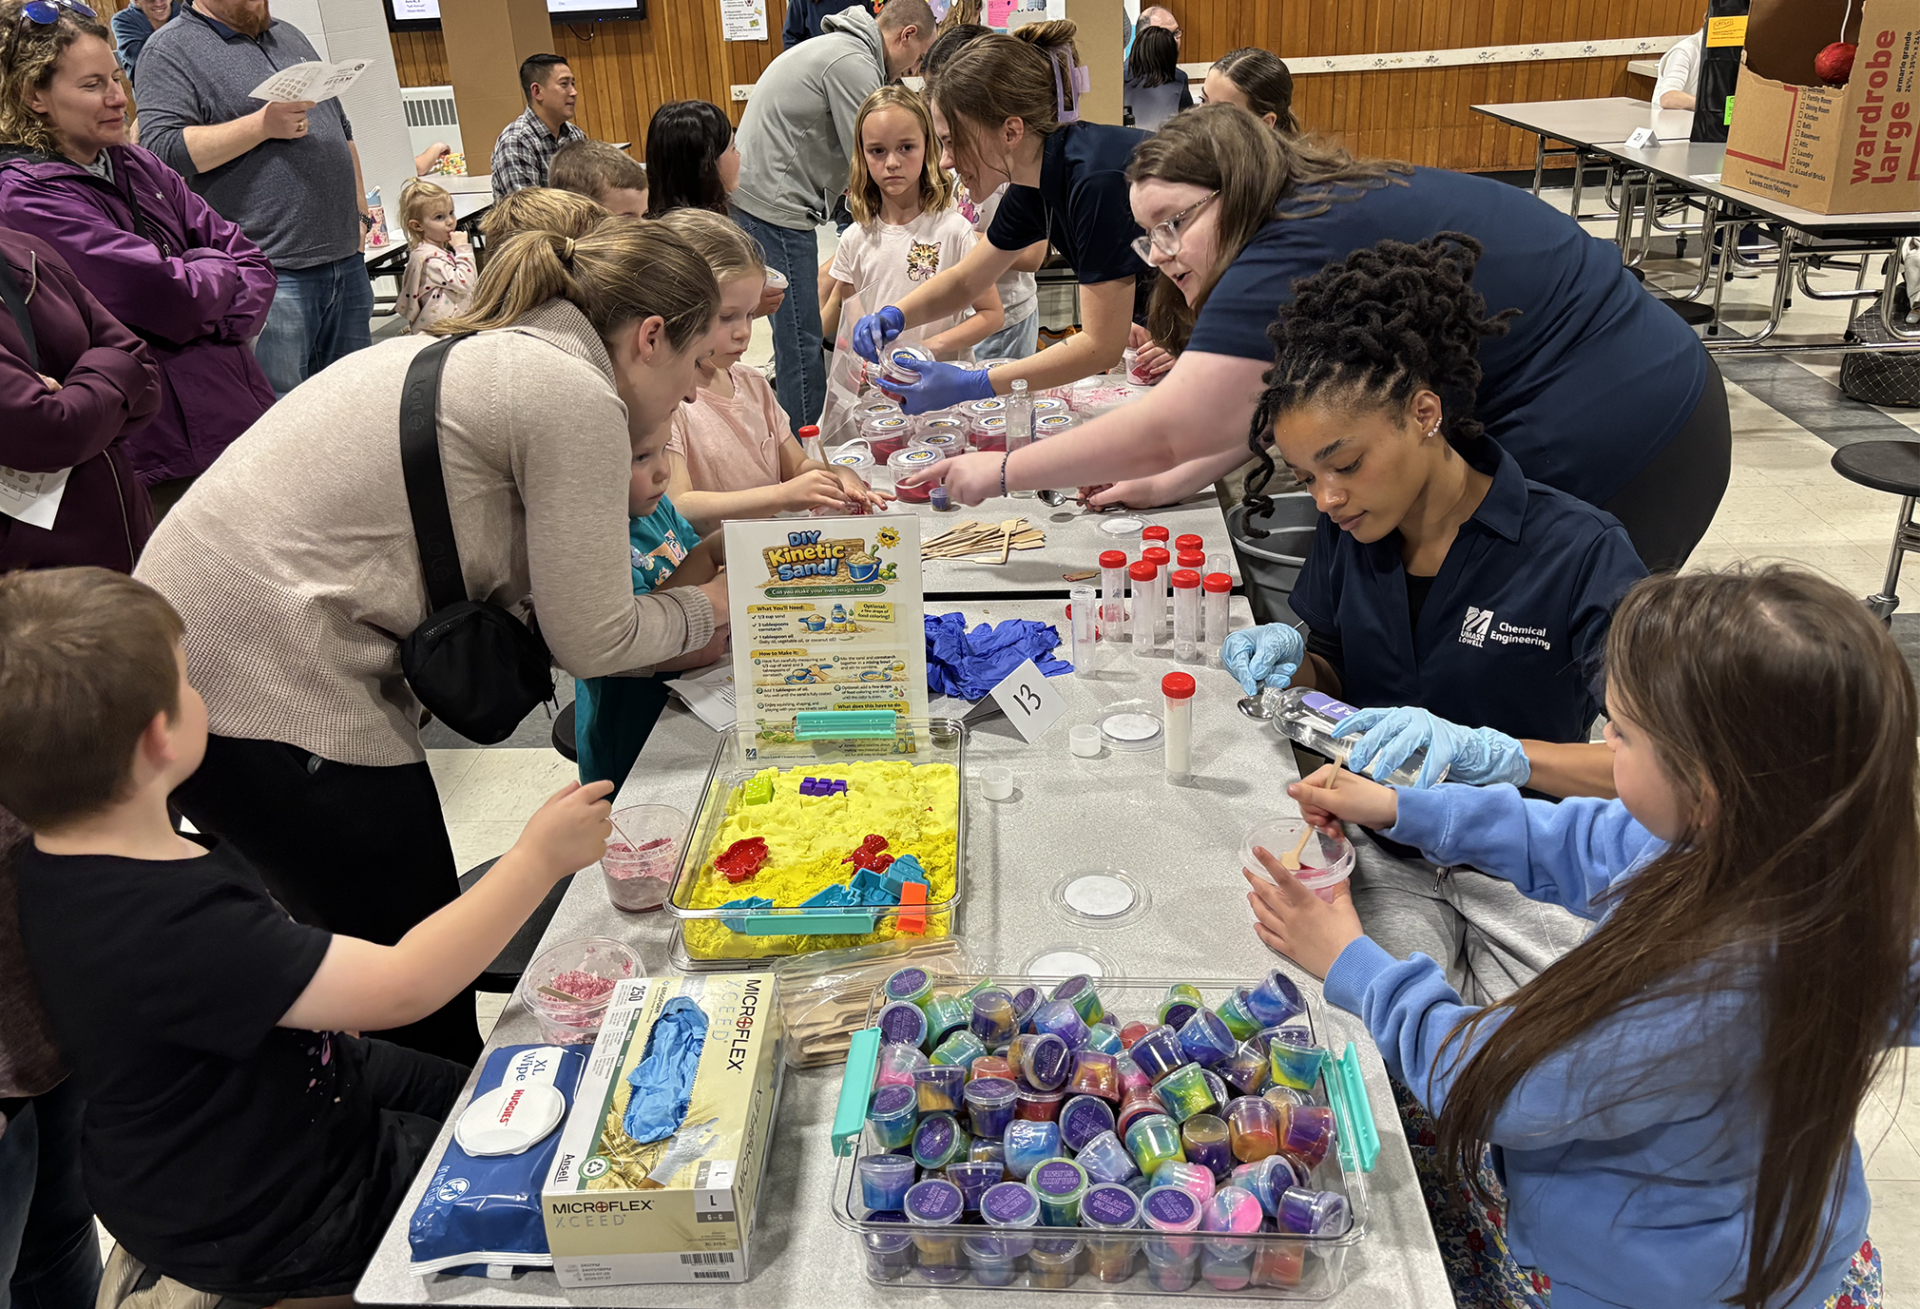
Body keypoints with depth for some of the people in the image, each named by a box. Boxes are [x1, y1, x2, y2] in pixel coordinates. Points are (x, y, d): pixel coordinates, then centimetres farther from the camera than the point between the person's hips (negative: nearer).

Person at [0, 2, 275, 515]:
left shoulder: (136, 166, 11)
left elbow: (254, 263, 7)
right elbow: (174, 298, -19)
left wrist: (210, 319, -10)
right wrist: (222, 273, 1)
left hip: (246, 418, 7)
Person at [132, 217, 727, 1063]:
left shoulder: (476, 353, 16)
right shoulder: (577, 396, -11)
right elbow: (591, 642, -8)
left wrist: (616, 516, 15)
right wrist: (711, 608, 8)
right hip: (268, 696, -10)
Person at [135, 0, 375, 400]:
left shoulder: (289, 35, 21)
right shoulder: (170, 49, -1)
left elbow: (342, 131, 26)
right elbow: (163, 151, -14)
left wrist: (360, 213, 17)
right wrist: (263, 124, -16)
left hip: (346, 260, 7)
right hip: (271, 276, -7)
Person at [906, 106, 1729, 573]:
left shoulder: (1303, 252, -22)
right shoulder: (1336, 210, 9)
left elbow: (1166, 429, -23)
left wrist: (999, 473, -14)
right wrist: (1168, 484, 9)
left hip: (1607, 459, -10)